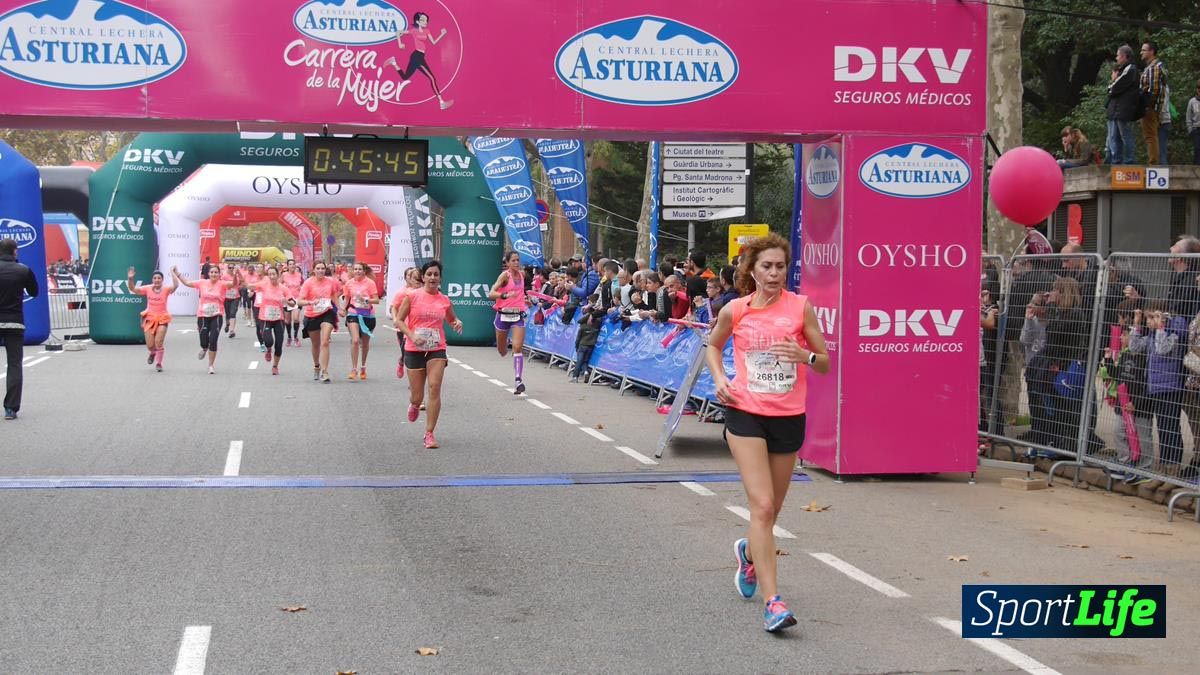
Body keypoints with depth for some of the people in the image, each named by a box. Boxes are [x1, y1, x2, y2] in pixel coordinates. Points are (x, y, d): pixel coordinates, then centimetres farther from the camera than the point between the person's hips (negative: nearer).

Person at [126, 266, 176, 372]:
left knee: (159, 342, -9)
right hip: (150, 318, 2)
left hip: (162, 318, -2)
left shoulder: (165, 289, -6)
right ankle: (153, 353, 39)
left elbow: (175, 286, -26)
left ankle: (158, 363, 10)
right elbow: (133, 289, -6)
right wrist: (130, 278, -21)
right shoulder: (148, 289, 0)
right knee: (150, 345, 2)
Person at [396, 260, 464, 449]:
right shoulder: (412, 296, -3)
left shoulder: (444, 300, 4)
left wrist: (457, 323, -2)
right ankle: (414, 405, 45)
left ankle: (429, 434, -7)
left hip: (437, 350, 1)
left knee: (435, 388, -15)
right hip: (414, 350, -1)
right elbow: (399, 320, -2)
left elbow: (452, 319, 22)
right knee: (417, 396, 4)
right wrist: (412, 336, -17)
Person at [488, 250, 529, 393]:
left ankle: (519, 380, -17)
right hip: (504, 314, -2)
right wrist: (505, 295, -36)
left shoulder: (522, 274, 6)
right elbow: (491, 294, -21)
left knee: (517, 348, -13)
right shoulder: (505, 275, -10)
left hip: (518, 315, 2)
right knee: (502, 351, 12)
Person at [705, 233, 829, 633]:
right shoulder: (735, 310, 0)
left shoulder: (800, 307, -2)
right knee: (762, 505, -15)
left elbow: (825, 364, 3)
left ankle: (749, 551, 49)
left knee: (771, 509, 15)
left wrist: (804, 355, -19)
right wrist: (719, 378, 2)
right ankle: (772, 602, -15)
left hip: (789, 418, 2)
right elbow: (713, 345, 20)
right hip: (745, 413, -2)